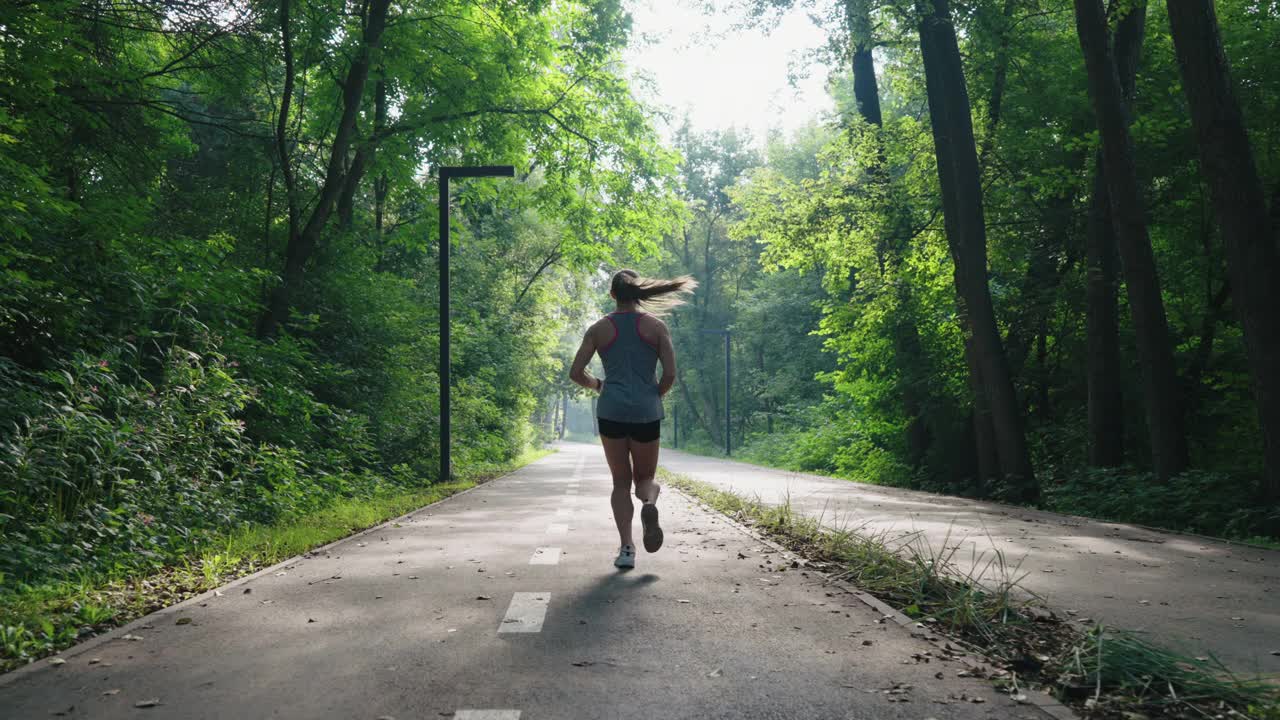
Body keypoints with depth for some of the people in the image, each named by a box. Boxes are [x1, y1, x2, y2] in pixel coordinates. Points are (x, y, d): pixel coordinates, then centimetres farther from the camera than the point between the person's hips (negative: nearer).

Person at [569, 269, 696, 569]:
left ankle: (627, 547, -3)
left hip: (611, 410, 1)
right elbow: (670, 374, -4)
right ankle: (649, 503, -20)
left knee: (621, 482, 13)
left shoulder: (599, 328, 5)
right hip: (646, 412, 0)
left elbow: (575, 373, 2)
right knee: (645, 478, 16)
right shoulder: (656, 326, 3)